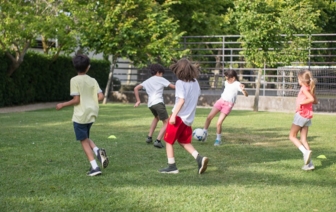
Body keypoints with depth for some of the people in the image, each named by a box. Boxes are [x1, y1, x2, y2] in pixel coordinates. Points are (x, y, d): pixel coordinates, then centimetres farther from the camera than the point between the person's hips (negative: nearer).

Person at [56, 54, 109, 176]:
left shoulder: (75, 80, -9)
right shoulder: (92, 81, 6)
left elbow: (76, 100, -14)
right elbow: (100, 97, -1)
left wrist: (62, 105, -1)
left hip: (80, 115, -5)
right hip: (91, 114, 5)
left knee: (84, 141, 4)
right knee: (85, 138, 23)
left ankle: (94, 167, -3)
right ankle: (98, 151, -5)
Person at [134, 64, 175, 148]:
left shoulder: (147, 81, 21)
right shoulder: (161, 79, 7)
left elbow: (136, 88, 14)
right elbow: (173, 86, 1)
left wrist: (138, 101, 17)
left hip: (150, 104, 7)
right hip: (158, 103, -7)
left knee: (156, 117, 34)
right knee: (166, 122, -2)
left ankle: (149, 137, 30)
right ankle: (158, 141, -16)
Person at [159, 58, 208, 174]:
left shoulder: (180, 83, -14)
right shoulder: (195, 82, 6)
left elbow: (181, 100, -22)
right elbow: (198, 94, 17)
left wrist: (173, 115, -22)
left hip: (179, 117, -7)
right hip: (189, 118, 7)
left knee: (169, 141, 7)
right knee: (185, 142, 19)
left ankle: (172, 166, 8)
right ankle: (199, 158, 1)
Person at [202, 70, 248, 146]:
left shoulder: (237, 84, -14)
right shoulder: (226, 82, 7)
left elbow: (246, 95, -26)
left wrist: (243, 89, -44)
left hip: (228, 105, -6)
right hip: (221, 100, 6)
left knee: (219, 123, -11)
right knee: (209, 117, -7)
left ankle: (218, 139, 9)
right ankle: (204, 133, 9)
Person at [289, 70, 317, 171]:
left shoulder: (304, 88, -13)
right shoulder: (310, 88, 11)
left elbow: (311, 99, -27)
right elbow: (315, 101, 20)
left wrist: (301, 102, -22)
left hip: (301, 115, -8)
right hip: (308, 116, 8)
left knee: (292, 136, 3)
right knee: (303, 139, 9)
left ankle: (305, 151, -17)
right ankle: (309, 163, 4)